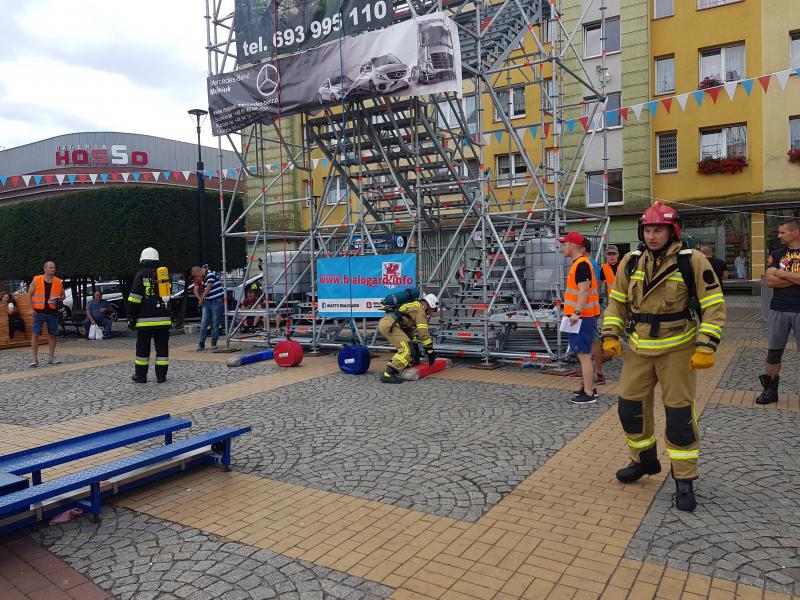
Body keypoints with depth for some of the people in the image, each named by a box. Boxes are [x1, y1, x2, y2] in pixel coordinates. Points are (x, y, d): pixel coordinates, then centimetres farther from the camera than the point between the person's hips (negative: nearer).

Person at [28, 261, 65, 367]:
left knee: (53, 335, 6)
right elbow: (30, 295, 3)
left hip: (53, 312, 3)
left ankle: (51, 357, 16)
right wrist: (31, 308, -5)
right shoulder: (36, 280, -1)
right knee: (35, 334, -5)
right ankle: (34, 358, 0)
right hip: (39, 312, -3)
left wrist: (59, 298, -9)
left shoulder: (59, 282, 6)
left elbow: (63, 296, 15)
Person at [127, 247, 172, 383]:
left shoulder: (141, 275, -4)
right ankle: (161, 375, 8)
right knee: (162, 348, 7)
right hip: (163, 319, 4)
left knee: (143, 348, 5)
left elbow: (134, 298, -9)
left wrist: (131, 317, -4)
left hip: (145, 320, -4)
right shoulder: (164, 274, 13)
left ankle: (140, 375, 11)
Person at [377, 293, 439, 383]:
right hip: (389, 325, -10)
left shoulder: (414, 305, 27)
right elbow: (423, 332, -6)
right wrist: (430, 350, 1)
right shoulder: (420, 309, -2)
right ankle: (388, 374, -20)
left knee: (405, 346, 24)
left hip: (384, 322, 10)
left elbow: (410, 328, 36)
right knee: (406, 349, -14)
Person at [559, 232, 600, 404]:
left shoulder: (581, 264, -15)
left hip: (582, 317, -10)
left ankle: (589, 394, -3)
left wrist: (577, 312, -28)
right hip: (584, 316, 10)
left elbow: (584, 290, -23)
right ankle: (587, 387, 26)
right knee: (585, 353, 16)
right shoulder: (580, 263, 16)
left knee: (583, 354, -7)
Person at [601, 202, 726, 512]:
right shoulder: (631, 262, 3)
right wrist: (610, 335, 0)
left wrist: (705, 347, -16)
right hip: (639, 349, 5)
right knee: (630, 407, 10)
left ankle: (684, 481, 15)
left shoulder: (692, 261, -10)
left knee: (679, 414, -1)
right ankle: (644, 460, 33)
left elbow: (714, 305, -9)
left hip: (677, 349, -4)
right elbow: (617, 301, 10)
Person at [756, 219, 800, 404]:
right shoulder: (777, 254, 8)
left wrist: (782, 274, -8)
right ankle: (770, 390, 18)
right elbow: (770, 281, -4)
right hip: (779, 309, 3)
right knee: (774, 352, 8)